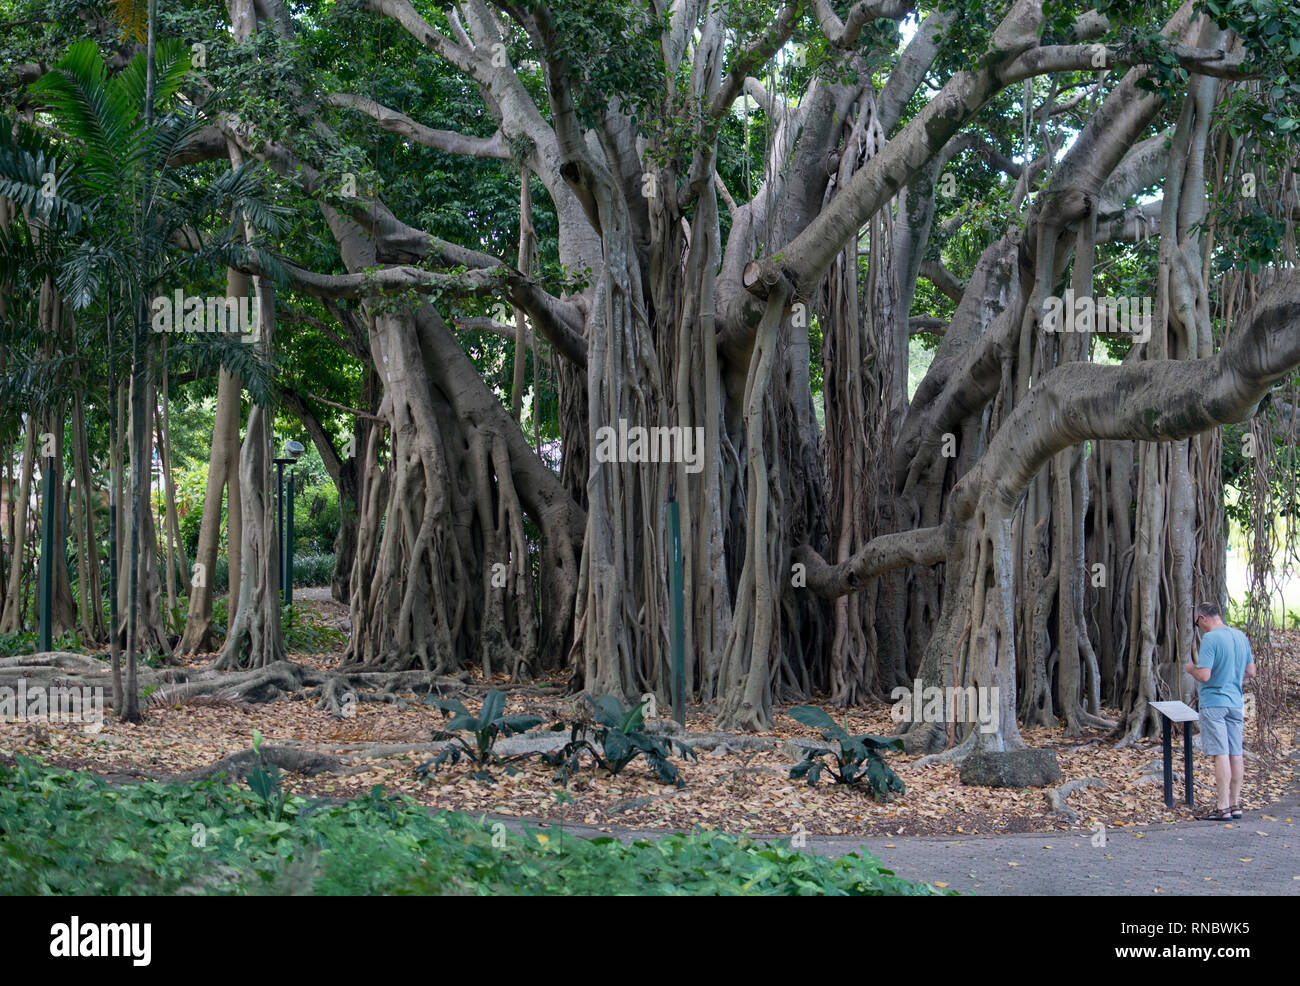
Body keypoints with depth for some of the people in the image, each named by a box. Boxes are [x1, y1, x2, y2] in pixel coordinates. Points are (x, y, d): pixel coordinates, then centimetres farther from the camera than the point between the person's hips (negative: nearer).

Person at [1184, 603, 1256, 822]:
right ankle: (1235, 805, 12)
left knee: (1221, 754, -8)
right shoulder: (1241, 636, 9)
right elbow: (1251, 672, 15)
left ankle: (1223, 808, -9)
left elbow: (1204, 675, -20)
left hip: (1213, 703, -7)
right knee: (1235, 754, 8)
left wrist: (1190, 668, -1)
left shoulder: (1210, 639, -15)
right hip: (1235, 703, 7)